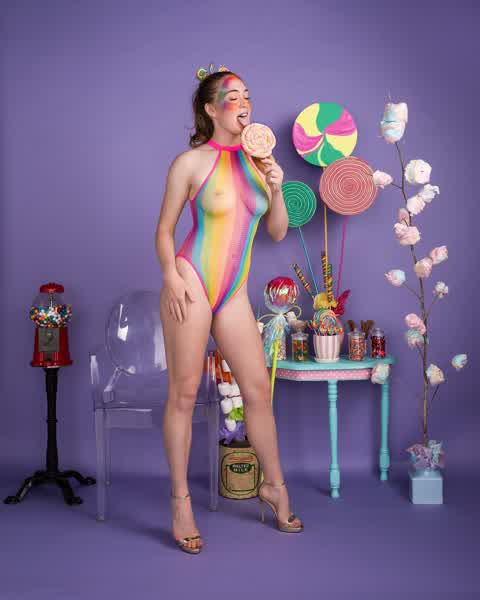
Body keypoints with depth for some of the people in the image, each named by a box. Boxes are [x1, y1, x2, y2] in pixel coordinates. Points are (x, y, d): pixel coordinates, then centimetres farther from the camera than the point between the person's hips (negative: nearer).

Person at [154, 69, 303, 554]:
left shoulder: (258, 160, 10)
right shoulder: (191, 162, -3)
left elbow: (277, 232, 13)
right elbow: (164, 231, 1)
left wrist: (276, 188, -2)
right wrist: (171, 275, -13)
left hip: (234, 292, 5)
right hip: (191, 284, -4)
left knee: (258, 389, 8)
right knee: (184, 393, 1)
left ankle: (274, 486, 27)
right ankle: (181, 501, 12)